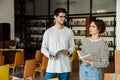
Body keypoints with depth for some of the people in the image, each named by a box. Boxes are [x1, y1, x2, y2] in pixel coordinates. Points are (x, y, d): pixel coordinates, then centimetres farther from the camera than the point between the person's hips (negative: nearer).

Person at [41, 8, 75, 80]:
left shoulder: (69, 31, 3)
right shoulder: (48, 32, -1)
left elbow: (72, 46, 9)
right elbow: (43, 48, 2)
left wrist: (68, 52, -14)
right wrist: (49, 55, -17)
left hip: (65, 67, 1)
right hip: (52, 66, -1)